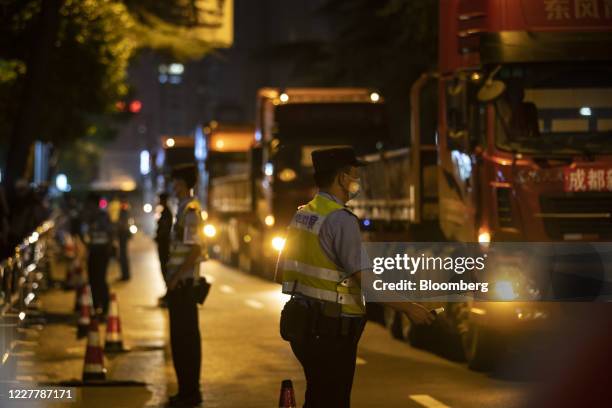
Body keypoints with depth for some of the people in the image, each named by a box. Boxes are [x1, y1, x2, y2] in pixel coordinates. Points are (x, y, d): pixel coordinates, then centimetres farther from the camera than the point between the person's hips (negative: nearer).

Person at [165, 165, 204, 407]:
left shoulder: (190, 211, -14)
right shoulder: (184, 209, 15)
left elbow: (194, 250, -21)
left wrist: (175, 277, -18)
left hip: (183, 283, -10)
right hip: (179, 283, 10)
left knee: (186, 338, -5)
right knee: (180, 337, 13)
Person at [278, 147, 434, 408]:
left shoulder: (302, 215, 10)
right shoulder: (340, 219, -16)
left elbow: (282, 270, 18)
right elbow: (366, 280, -21)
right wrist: (409, 308, -14)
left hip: (303, 320, 9)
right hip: (331, 328, -9)